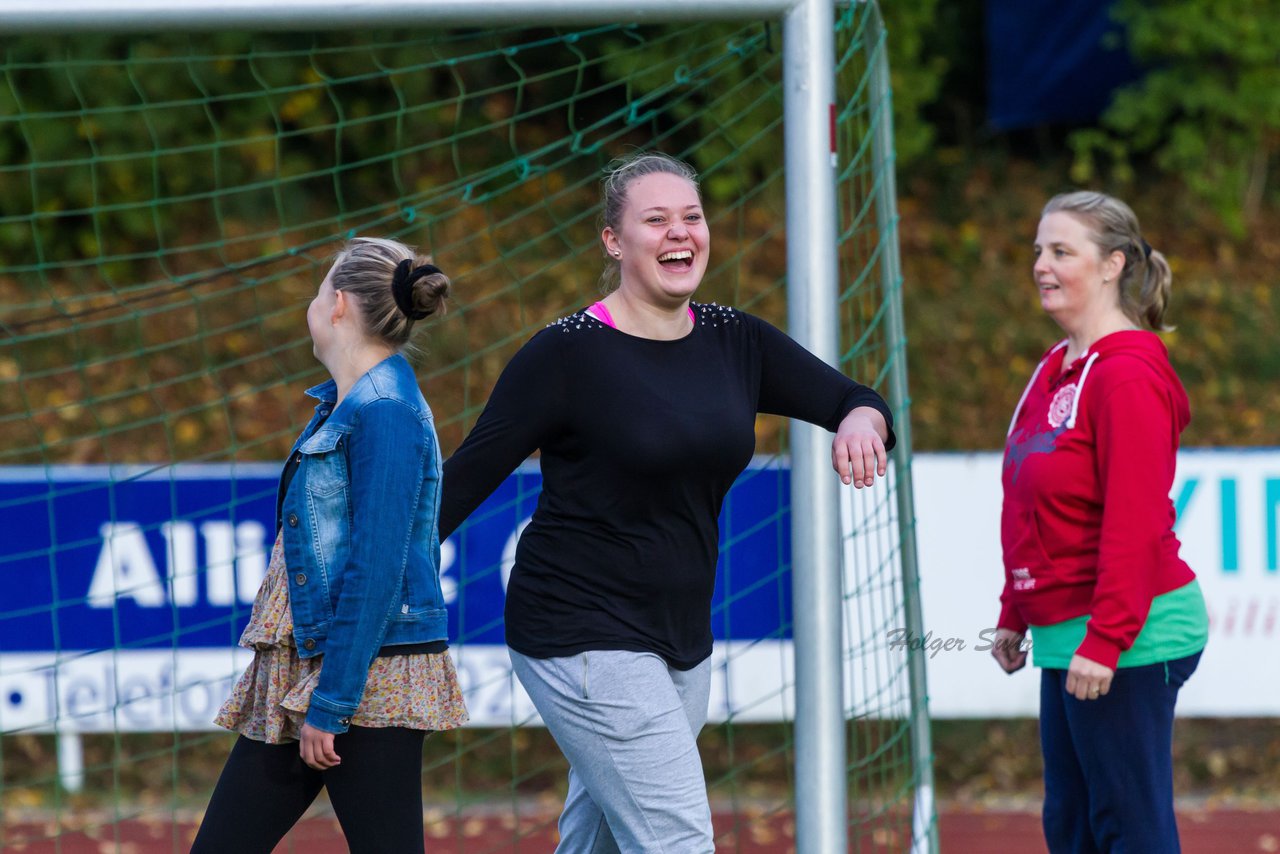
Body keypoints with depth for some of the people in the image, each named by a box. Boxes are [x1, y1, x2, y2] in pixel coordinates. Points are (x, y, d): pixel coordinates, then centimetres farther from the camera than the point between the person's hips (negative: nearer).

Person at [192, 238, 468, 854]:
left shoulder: (385, 413, -16)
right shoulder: (341, 403, 14)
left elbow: (376, 571, -20)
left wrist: (329, 706, -20)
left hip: (368, 677, -10)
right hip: (303, 673, 10)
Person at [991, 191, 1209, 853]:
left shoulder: (1128, 375, -15)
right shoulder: (1055, 370, 14)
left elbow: (1134, 524, -21)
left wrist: (1103, 641, -23)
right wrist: (1015, 615, 19)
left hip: (1127, 643, -10)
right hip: (1063, 637, 10)